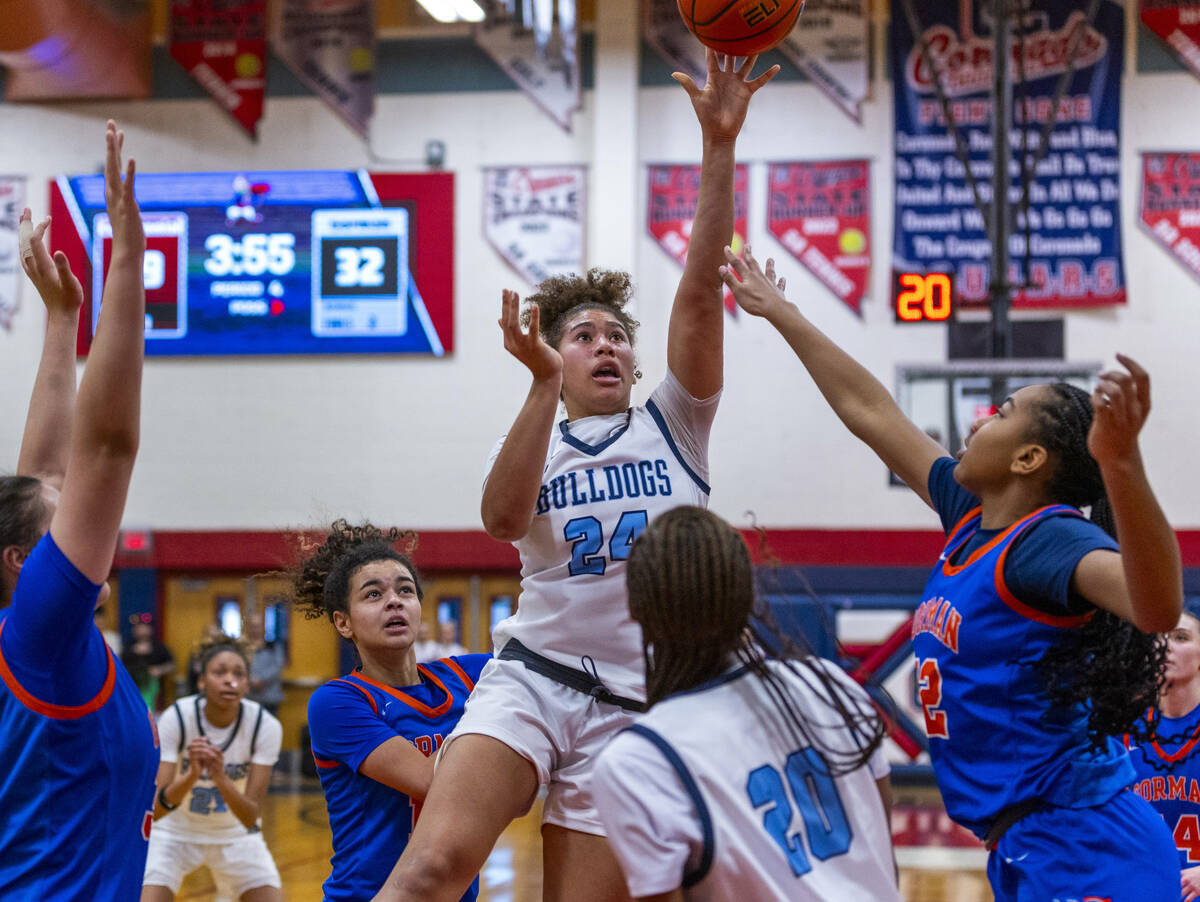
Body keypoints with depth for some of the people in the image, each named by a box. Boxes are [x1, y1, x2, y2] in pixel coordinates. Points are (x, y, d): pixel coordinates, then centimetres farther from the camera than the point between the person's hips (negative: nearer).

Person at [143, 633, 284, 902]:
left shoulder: (266, 726, -22)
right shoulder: (177, 718, -25)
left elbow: (251, 817, -24)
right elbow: (155, 810, -29)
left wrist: (221, 778, -43)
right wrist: (192, 775, -47)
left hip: (236, 836, 2)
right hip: (175, 832, -2)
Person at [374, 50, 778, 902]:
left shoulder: (673, 428, 13)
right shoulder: (537, 443, 13)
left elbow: (700, 292, -1)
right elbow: (503, 519, -11)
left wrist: (720, 147, -11)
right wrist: (544, 385, -18)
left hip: (636, 705, 1)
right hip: (532, 677, -1)